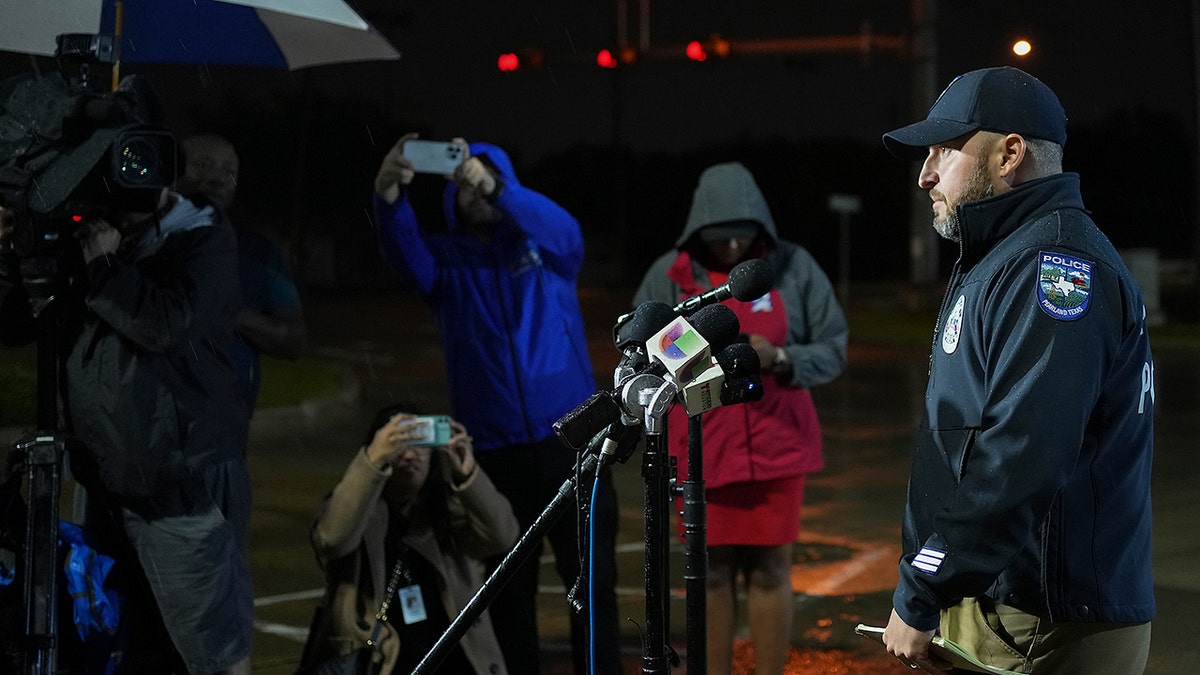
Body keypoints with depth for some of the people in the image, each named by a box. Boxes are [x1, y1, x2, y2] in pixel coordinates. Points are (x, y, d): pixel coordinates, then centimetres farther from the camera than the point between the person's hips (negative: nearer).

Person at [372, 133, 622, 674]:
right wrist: (389, 197, -40)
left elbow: (564, 230, -18)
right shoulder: (445, 258, 5)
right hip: (492, 453, 1)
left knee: (594, 583, 1)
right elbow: (404, 252, -16)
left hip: (571, 443, -1)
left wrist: (496, 188, -37)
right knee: (509, 591, 9)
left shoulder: (545, 245, 5)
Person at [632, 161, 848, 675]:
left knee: (770, 571, 5)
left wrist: (780, 359, -19)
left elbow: (833, 351, -2)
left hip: (775, 446, 0)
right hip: (700, 450, 0)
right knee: (712, 572, 8)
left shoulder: (793, 267, -4)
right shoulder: (670, 274, -3)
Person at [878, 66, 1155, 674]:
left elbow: (1020, 459, -26)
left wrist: (918, 598, -21)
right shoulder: (998, 260, 20)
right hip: (987, 611, 10)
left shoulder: (1054, 263, -15)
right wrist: (924, 589, 16)